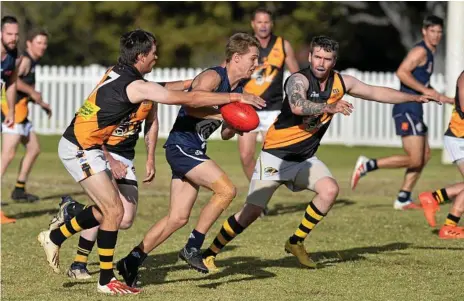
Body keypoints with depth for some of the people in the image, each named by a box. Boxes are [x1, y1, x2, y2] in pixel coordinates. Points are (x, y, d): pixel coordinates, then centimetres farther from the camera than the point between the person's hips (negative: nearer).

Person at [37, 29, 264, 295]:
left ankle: (54, 237, 30)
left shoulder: (117, 73, 5)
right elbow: (189, 100, -20)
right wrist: (236, 98, -14)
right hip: (80, 149, -9)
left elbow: (157, 90, 27)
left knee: (106, 208, 16)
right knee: (114, 211, -7)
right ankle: (106, 281, 0)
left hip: (82, 145, 9)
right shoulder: (136, 86, -20)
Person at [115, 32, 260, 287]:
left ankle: (131, 262, 13)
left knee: (178, 218, 7)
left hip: (194, 150, 10)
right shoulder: (213, 77, -13)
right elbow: (191, 106, -30)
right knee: (226, 189, -21)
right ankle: (192, 248, -12)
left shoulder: (238, 90, 14)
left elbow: (225, 134, 20)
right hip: (182, 144, -10)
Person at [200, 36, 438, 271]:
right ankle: (209, 253, 5)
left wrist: (416, 97, 17)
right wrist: (330, 107, -56)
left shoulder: (341, 82, -1)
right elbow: (297, 106, -44)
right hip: (276, 154, -6)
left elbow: (378, 93, 13)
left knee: (330, 189, -19)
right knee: (252, 211, -11)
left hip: (306, 158, 6)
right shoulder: (299, 80, -21)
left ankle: (296, 242, -2)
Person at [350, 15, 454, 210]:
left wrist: (439, 97, 21)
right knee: (414, 160, -14)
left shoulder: (429, 54, 20)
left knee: (425, 155, 13)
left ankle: (403, 199, 15)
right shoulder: (420, 51, -11)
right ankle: (367, 165, -8)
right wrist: (425, 90, -24)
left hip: (414, 110, 10)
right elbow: (401, 72, -25)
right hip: (407, 109, -10)